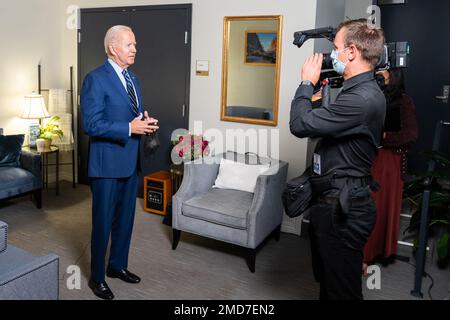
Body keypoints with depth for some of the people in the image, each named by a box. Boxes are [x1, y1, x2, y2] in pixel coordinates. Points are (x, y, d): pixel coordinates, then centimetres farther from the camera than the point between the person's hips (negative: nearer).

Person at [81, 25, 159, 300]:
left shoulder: (133, 78, 13)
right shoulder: (96, 79, -13)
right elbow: (91, 124, -19)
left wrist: (146, 123, -2)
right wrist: (130, 128, -23)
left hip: (130, 163, 8)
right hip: (107, 164, -7)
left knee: (125, 219, 18)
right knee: (103, 223, 5)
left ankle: (118, 266, 37)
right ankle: (97, 277, 23)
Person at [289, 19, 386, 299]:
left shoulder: (363, 99, -24)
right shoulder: (359, 91, 10)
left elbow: (300, 125, -25)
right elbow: (325, 124, 20)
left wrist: (307, 83, -11)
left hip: (343, 210, -10)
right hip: (334, 202, 10)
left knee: (341, 288, 6)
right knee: (327, 279, 25)